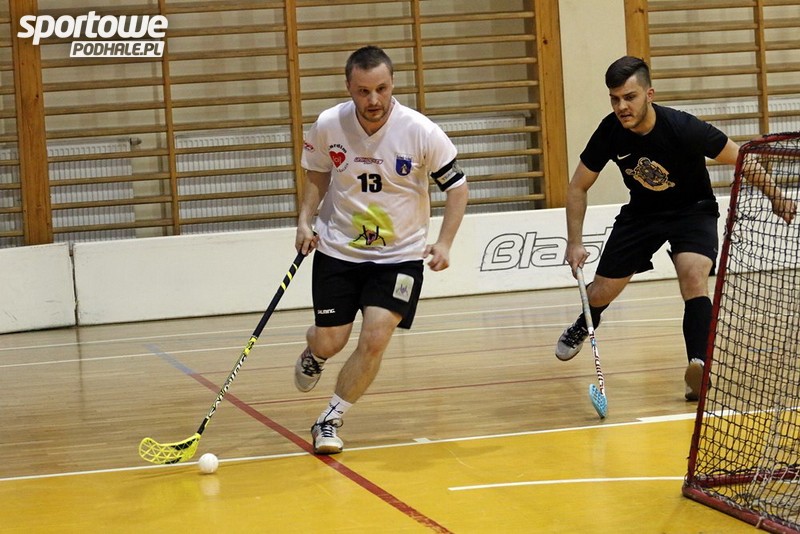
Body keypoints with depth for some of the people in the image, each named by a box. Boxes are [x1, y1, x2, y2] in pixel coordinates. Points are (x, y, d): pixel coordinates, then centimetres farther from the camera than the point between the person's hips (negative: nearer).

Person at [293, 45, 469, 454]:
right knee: (329, 343, 2)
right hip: (337, 249, 2)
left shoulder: (421, 132, -17)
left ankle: (330, 421, 1)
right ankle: (313, 350, 42)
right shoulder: (328, 125, -11)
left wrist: (444, 243, -15)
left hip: (399, 255, -1)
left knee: (374, 339, -17)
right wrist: (305, 220, -4)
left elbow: (456, 186, -5)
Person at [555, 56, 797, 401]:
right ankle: (584, 326, 44)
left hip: (693, 210, -3)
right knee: (600, 293, 7)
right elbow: (578, 187, -6)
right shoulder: (609, 132, -21)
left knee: (693, 275, -32)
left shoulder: (684, 128, -31)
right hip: (642, 212, 3)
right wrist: (574, 243, -14)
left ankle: (698, 368, -35)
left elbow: (741, 160, -20)